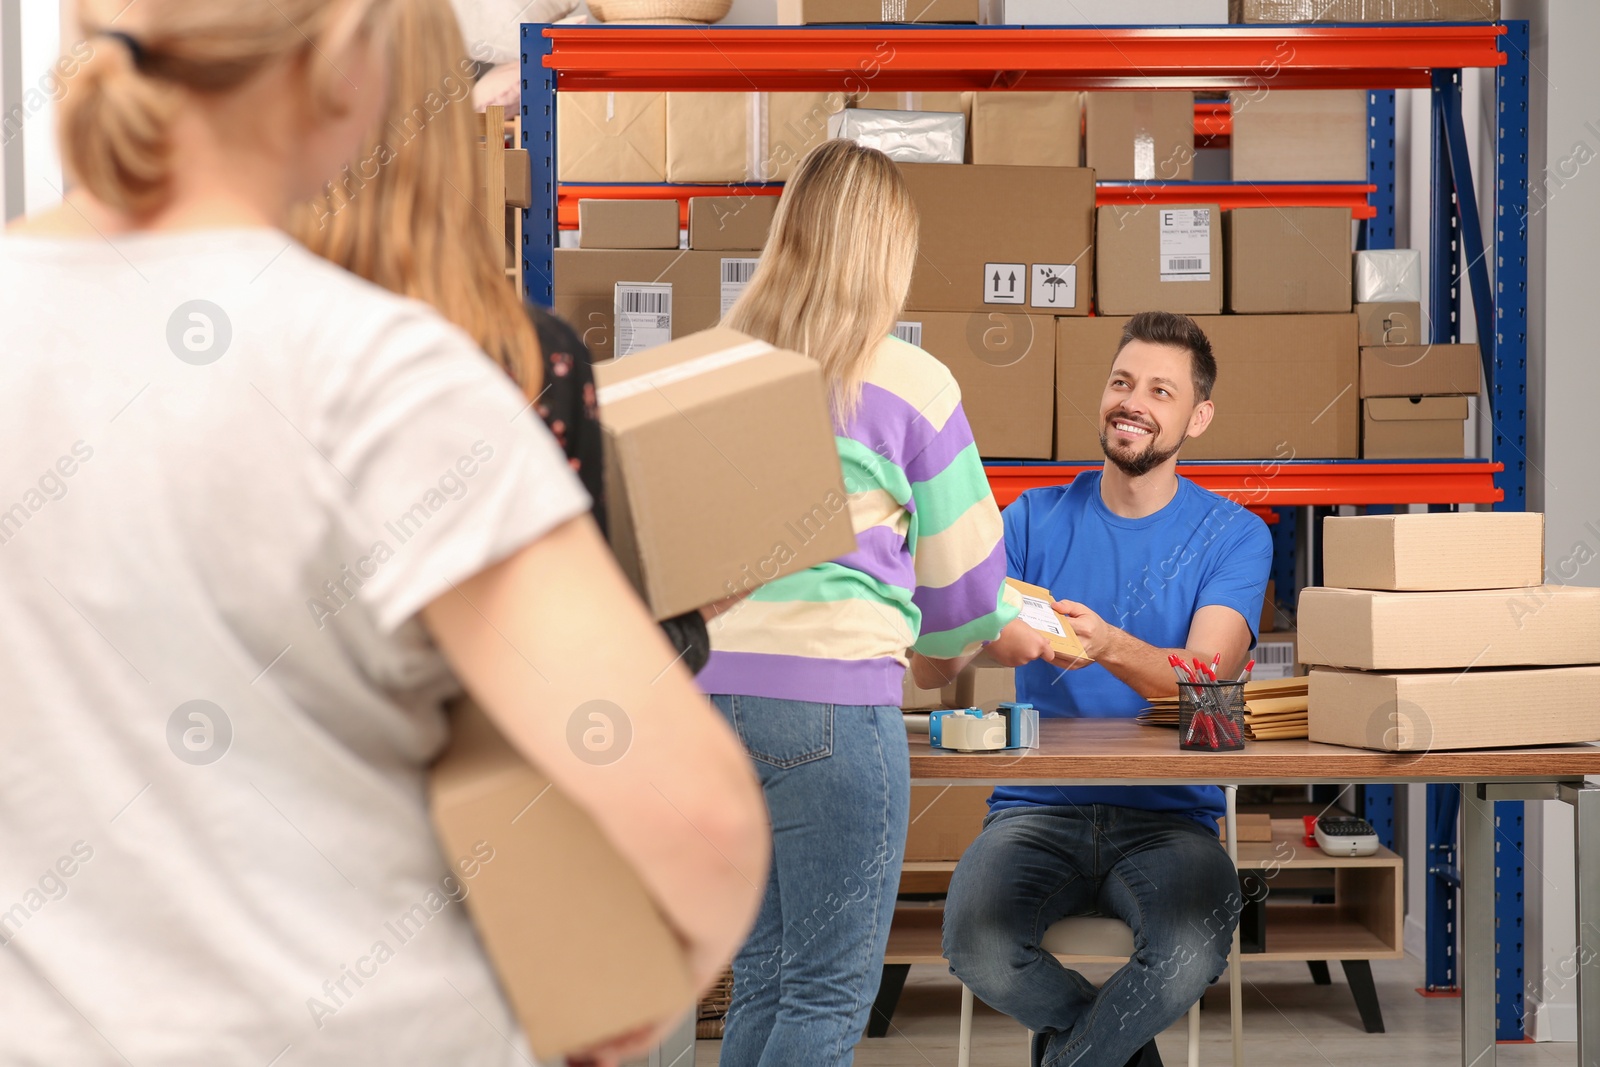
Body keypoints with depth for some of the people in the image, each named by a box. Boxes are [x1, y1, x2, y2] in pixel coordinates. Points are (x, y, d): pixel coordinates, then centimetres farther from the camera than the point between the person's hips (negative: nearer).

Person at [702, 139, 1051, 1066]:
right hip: (829, 697, -6)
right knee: (832, 992, 1)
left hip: (712, 682, 6)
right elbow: (962, 575, 5)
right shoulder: (908, 383, -4)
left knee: (764, 977, 15)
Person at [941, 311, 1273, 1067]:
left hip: (1167, 814, -1)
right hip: (1039, 806, 1)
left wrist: (1111, 647, -33)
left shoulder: (1233, 536, 5)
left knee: (1194, 949, -33)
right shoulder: (1036, 519, 8)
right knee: (975, 942, -29)